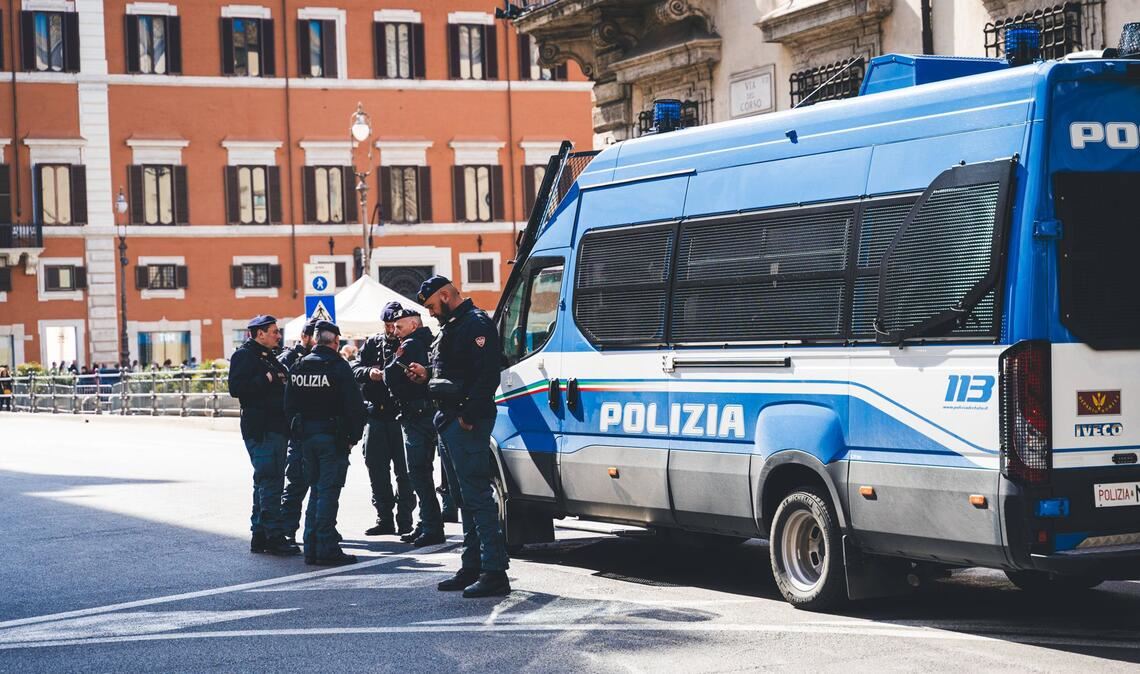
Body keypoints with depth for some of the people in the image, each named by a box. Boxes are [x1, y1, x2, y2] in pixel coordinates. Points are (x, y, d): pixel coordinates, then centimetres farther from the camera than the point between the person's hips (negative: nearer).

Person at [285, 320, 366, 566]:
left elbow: (289, 404, 11)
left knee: (317, 490, 15)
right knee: (329, 491, -4)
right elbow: (354, 404, -14)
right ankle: (326, 549, -6)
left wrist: (298, 432, 16)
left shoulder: (299, 367, 8)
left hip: (306, 436, 6)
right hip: (332, 435, -6)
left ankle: (311, 548, 14)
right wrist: (353, 436, -5)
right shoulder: (338, 366, -11)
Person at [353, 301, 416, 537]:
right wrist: (369, 372, -13)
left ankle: (404, 520, 7)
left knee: (403, 471, 0)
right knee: (376, 467, 7)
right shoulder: (372, 344, 12)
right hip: (376, 414, 5)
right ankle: (384, 519, 15)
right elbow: (354, 370, 8)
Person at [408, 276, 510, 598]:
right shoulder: (451, 327, 21)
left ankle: (495, 572, -12)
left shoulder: (476, 324, -12)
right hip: (449, 421, 11)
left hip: (467, 423, -11)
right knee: (465, 498, 14)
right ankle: (472, 568, 21)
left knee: (476, 496, -12)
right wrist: (426, 375, 13)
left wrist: (469, 417, -24)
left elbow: (487, 375, -22)